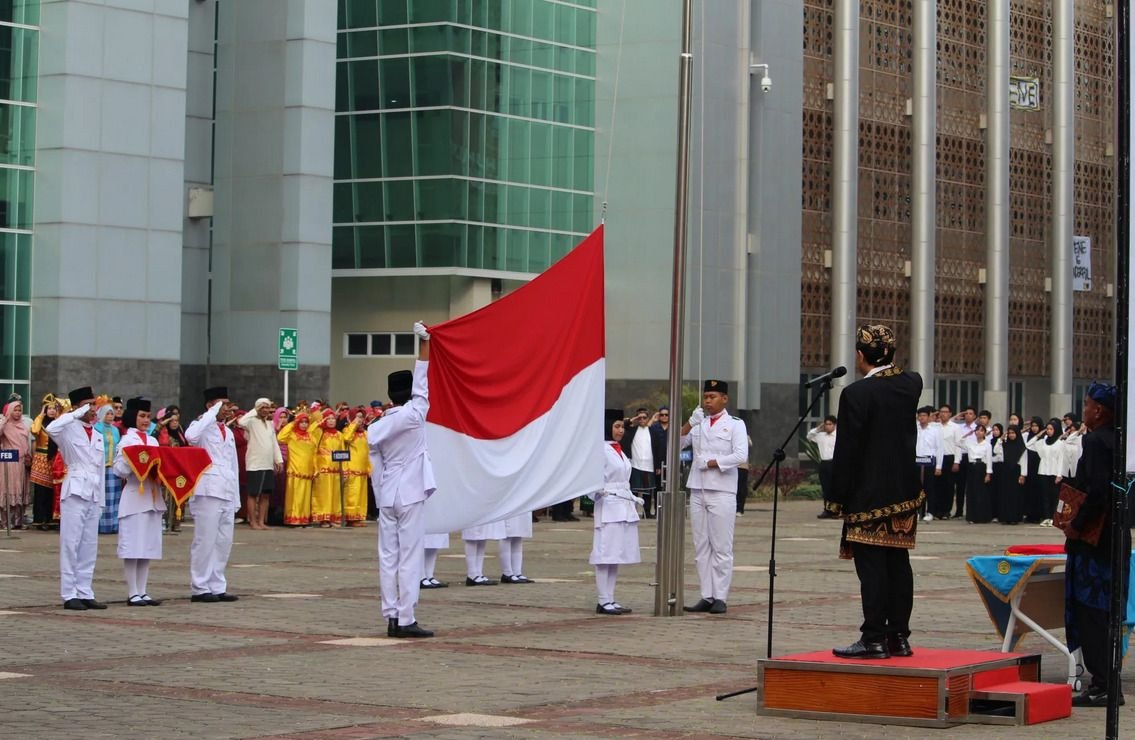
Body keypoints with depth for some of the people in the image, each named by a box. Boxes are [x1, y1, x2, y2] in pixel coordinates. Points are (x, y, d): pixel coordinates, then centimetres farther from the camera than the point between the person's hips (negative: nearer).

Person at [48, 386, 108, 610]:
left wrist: (102, 498, 14)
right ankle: (69, 594, -4)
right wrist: (77, 414, -19)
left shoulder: (97, 435, 17)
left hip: (94, 494, 6)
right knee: (71, 544, -5)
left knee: (89, 546, 7)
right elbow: (51, 429, -27)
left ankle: (85, 593, 11)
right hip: (75, 490, -6)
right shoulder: (69, 430, -3)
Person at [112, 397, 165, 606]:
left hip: (153, 497, 7)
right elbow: (119, 469, -10)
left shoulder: (153, 441, 16)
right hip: (135, 497, -7)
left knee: (148, 548, 7)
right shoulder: (126, 441, -3)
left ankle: (143, 592, 11)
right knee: (133, 548, -5)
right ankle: (133, 594, -2)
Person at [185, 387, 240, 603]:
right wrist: (213, 413, -20)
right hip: (208, 491, -8)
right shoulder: (203, 427, -3)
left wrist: (236, 497, 19)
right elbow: (191, 436, -29)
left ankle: (217, 587, 14)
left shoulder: (228, 432, 21)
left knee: (224, 542, 8)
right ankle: (200, 588, -2)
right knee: (205, 541, -6)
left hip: (227, 493, 8)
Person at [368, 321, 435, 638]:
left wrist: (380, 500, 16)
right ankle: (406, 620, -7)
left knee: (388, 557, 5)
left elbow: (376, 469, 8)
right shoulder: (413, 416, -8)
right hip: (411, 495, -5)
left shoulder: (375, 429, 5)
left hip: (387, 496, 5)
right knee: (410, 557, -5)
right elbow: (422, 383, 0)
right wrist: (424, 343, 6)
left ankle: (392, 617, 6)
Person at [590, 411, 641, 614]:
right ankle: (603, 602, -6)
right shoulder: (601, 450, -9)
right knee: (605, 555, -7)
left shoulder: (619, 451, 18)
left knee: (617, 555, 9)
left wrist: (634, 499, 22)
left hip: (624, 506, 9)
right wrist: (598, 493, -28)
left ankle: (611, 600, 12)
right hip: (608, 507, -9)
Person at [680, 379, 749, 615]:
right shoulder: (698, 424, 16)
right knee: (701, 547, 5)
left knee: (721, 547, -5)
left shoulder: (735, 424, 2)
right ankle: (706, 597, 9)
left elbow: (741, 455, -11)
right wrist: (690, 423, -7)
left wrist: (711, 463, -11)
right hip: (698, 491, 5)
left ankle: (720, 597, -4)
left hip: (722, 492, -5)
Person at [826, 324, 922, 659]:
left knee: (871, 566, -3)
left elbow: (847, 451, -13)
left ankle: (874, 639, -3)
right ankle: (899, 636, 14)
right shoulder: (912, 384, 2)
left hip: (869, 493, -6)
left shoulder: (856, 393, -15)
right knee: (898, 563, 10)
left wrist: (839, 499, -7)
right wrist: (888, 363, 12)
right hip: (905, 490, 6)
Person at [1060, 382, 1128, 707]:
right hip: (1116, 537, 9)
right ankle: (1106, 684, 18)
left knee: (1091, 612, -4)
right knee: (1105, 613, 13)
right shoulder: (1119, 441, 11)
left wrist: (1076, 526, -15)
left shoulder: (1095, 441, -16)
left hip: (1093, 541, -9)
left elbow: (1096, 492, -25)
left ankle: (1103, 687, -4)